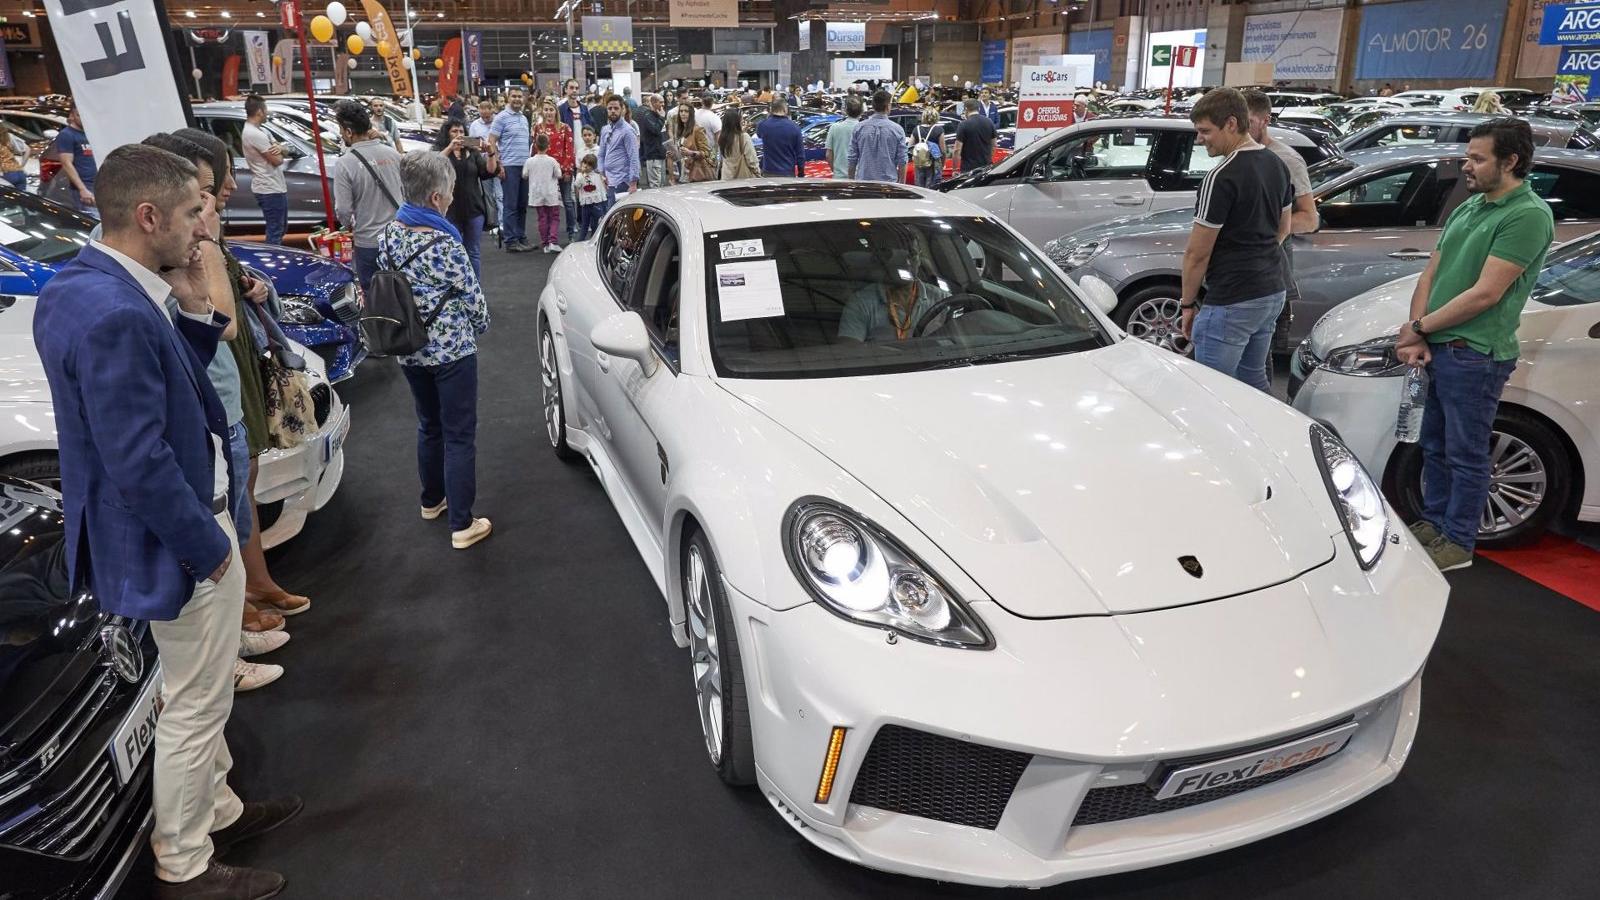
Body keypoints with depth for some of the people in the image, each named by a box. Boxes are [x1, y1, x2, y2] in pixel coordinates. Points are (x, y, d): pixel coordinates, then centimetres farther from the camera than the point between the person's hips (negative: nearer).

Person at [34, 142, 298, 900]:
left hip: (183, 525, 10)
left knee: (199, 697, 25)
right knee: (194, 707, 8)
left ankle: (216, 809, 44)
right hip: (180, 539, -10)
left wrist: (194, 310, -2)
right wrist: (207, 547, -16)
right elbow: (140, 466, -28)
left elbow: (169, 386, 11)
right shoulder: (115, 314, -29)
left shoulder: (82, 286, 3)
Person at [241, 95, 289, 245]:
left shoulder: (259, 130, 13)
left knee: (281, 228, 21)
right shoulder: (255, 134, -20)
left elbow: (285, 150, 11)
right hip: (270, 190, -11)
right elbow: (278, 160, -19)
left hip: (276, 187, 11)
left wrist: (279, 148, -12)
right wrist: (279, 150, 3)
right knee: (275, 232, -6)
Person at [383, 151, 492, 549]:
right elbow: (473, 298, -11)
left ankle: (432, 500, 39)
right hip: (451, 351, -7)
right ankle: (462, 525, 6)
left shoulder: (390, 233, 0)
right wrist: (480, 326, 9)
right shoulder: (445, 244, -20)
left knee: (429, 426, 23)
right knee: (459, 436, 1)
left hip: (409, 349, 7)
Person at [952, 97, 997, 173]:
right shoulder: (989, 122, 5)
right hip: (986, 167, 5)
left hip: (969, 168, -5)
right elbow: (993, 145, 13)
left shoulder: (963, 125, -12)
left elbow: (957, 150, -14)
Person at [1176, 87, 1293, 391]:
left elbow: (1197, 253, -14)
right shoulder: (1277, 165, 10)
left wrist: (1187, 304, -4)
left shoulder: (1222, 177, -18)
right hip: (1272, 292, 9)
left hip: (1231, 302, -9)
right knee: (1254, 381, 20)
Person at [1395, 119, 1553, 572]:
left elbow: (1485, 294, -19)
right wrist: (1416, 338, -3)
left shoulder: (1528, 215, -14)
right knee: (1435, 446, 18)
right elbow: (1429, 276, 10)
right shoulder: (1468, 208, 12)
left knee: (1465, 455, 3)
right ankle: (1433, 522, 31)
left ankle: (1457, 542, 14)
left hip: (1475, 356, -8)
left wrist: (1419, 327, -10)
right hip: (1438, 348, 8)